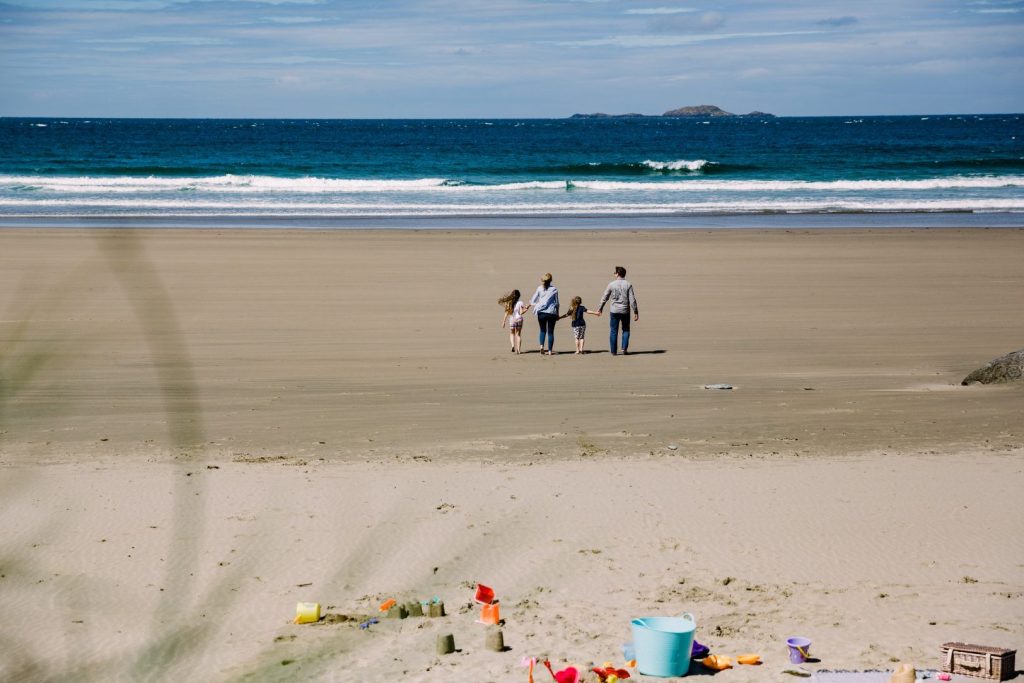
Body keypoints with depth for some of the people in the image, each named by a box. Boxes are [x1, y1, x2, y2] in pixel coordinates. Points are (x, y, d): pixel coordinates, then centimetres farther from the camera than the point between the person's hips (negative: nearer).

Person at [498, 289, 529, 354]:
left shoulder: (509, 303, 0)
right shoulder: (520, 302, -6)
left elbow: (506, 313, -1)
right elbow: (521, 312, -13)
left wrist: (503, 322, 3)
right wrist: (527, 308, -4)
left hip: (511, 320, 1)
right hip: (519, 319, -1)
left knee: (512, 334, 18)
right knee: (518, 335, 9)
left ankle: (513, 345, -4)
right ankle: (518, 349, 4)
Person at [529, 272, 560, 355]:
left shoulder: (540, 288, 0)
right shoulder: (554, 289, -2)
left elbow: (533, 301, 2)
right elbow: (556, 303, 2)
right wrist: (557, 314, 11)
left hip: (541, 312, 1)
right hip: (551, 313, -1)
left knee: (543, 330, 15)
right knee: (550, 332, 6)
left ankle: (541, 345, -7)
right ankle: (550, 351, 4)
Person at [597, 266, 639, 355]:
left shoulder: (611, 284, -4)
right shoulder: (628, 285, -5)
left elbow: (604, 297, 4)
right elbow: (632, 300, -8)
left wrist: (600, 308, 18)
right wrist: (636, 312, -3)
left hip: (614, 311, 0)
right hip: (625, 311, 0)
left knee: (613, 331, 8)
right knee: (625, 330, 16)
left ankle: (613, 351, 8)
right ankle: (624, 348, 3)